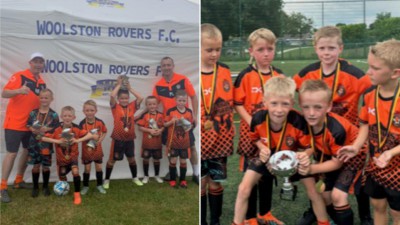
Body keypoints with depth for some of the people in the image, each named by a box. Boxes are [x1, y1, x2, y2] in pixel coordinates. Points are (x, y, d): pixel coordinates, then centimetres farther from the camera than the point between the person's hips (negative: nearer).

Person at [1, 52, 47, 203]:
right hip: (14, 123, -6)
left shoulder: (42, 83, 8)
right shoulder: (19, 76, -10)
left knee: (28, 151, 12)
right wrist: (18, 91, -36)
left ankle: (19, 180, 28)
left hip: (31, 124, 7)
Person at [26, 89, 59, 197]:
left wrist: (47, 129, -20)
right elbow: (28, 125, 3)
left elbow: (56, 129, -6)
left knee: (46, 165, 9)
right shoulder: (33, 113, 0)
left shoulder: (53, 115, -5)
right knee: (36, 165, 9)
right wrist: (33, 129, -16)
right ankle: (35, 187, 23)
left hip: (46, 144, -1)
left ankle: (45, 186, 27)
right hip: (34, 143, 1)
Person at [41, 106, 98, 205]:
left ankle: (77, 194, -11)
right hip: (61, 158, 1)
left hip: (73, 156, -1)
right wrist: (57, 141, -34)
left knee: (75, 172, -26)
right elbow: (43, 138, -24)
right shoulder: (57, 129, -19)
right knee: (62, 177, 17)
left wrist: (78, 140, -33)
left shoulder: (76, 128, -17)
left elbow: (90, 135, -22)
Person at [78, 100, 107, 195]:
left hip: (97, 149, 2)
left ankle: (99, 185, 28)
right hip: (86, 149, -2)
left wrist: (100, 140, -12)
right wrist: (88, 144, -29)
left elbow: (104, 132, 3)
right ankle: (85, 186, 23)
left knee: (99, 167, 11)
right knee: (87, 168, 6)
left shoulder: (100, 122, -11)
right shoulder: (82, 124, -17)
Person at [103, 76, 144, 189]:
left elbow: (140, 98, -10)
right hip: (118, 138, -3)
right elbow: (112, 96, -23)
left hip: (129, 138, 3)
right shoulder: (115, 107, -6)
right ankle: (106, 180, 21)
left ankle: (135, 178, 34)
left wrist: (129, 88, -4)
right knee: (112, 159, 8)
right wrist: (119, 84, -11)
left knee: (132, 158, 17)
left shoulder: (131, 106, 2)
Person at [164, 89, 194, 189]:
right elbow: (165, 124, -3)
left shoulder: (189, 112, 0)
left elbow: (191, 124, 10)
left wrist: (189, 127, -11)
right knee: (173, 160, 3)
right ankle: (172, 180, 18)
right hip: (173, 141, -2)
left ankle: (183, 180, 21)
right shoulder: (170, 111, -9)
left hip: (185, 142, 2)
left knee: (183, 161, 9)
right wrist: (172, 121, -21)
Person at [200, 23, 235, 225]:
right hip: (201, 140, -2)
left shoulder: (225, 72, 2)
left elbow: (230, 103, 9)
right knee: (201, 182, 9)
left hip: (220, 139, 3)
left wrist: (231, 127, 5)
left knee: (216, 182, 13)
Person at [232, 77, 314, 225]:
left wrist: (305, 155, -41)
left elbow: (309, 147, -18)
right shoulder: (258, 118, -26)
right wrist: (262, 148, -24)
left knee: (314, 191, -4)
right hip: (267, 157, 1)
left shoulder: (298, 122, -33)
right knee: (244, 189, -9)